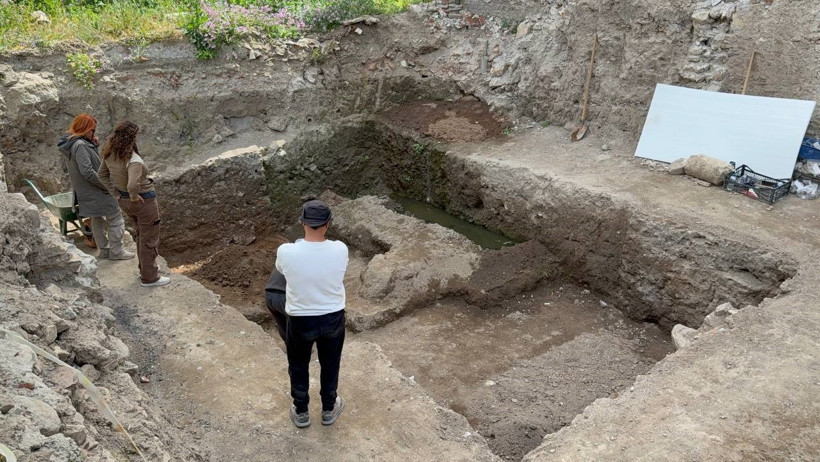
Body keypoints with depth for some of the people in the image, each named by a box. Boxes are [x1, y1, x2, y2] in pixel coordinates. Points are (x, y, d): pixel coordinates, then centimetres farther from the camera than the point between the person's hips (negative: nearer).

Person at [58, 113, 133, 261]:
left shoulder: (70, 144, 8)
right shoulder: (80, 145, -23)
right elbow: (87, 172, -27)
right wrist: (107, 185, -21)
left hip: (86, 193, 10)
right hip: (97, 193, -10)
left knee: (97, 220, 21)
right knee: (116, 220, 2)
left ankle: (104, 250, 30)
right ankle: (116, 251, 9)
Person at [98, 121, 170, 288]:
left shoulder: (110, 155, -4)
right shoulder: (134, 160, -30)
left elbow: (102, 174, 9)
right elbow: (133, 185, -43)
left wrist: (116, 193, 8)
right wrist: (134, 197, -23)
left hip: (124, 201, 8)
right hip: (144, 201, -8)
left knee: (141, 235, 27)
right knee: (149, 239, 9)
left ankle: (146, 268, 43)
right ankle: (149, 278, 21)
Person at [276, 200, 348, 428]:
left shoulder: (286, 252, -22)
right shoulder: (340, 250, -20)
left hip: (300, 321, -1)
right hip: (333, 318, 1)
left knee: (298, 367, 24)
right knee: (330, 365, 25)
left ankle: (301, 412, 42)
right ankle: (328, 410, 44)